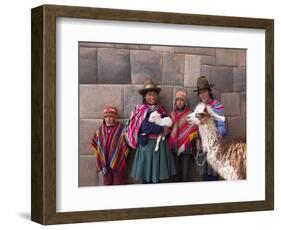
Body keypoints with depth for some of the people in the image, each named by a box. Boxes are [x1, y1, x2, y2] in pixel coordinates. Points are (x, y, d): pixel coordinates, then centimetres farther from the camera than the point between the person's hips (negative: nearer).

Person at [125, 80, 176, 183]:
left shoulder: (161, 109, 13)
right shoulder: (141, 110, -4)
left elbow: (167, 125, 11)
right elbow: (145, 127, -17)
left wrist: (166, 130, -12)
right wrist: (162, 129, -12)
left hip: (161, 145, 5)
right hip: (147, 144, -5)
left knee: (159, 177, 5)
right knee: (146, 177, -3)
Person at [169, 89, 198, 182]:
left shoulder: (190, 114, -4)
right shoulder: (173, 114, 11)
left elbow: (194, 129, -4)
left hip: (187, 146, -4)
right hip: (175, 145, 4)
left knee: (186, 170, -6)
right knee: (178, 170, 7)